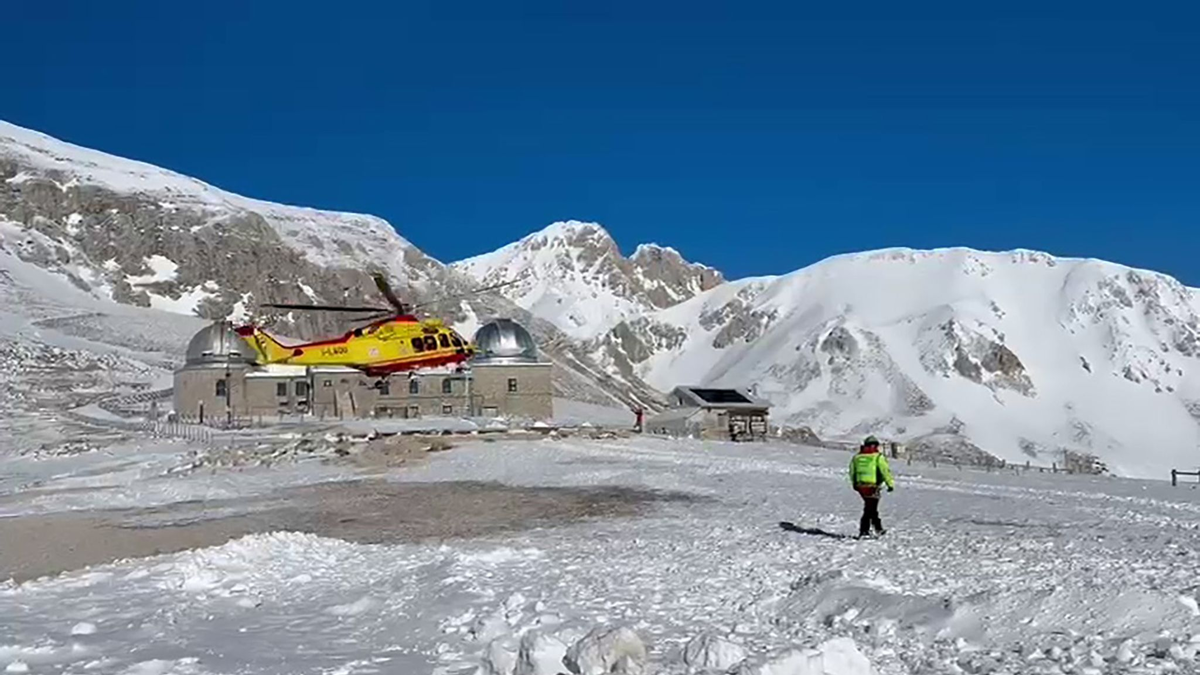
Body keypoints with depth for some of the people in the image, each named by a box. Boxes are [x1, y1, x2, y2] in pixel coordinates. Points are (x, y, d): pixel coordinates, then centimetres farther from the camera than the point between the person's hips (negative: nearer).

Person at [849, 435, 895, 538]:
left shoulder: (857, 457, 11)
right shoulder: (878, 457, -5)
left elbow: (852, 471, 16)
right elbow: (885, 471, -9)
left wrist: (855, 484, 26)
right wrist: (890, 484, -2)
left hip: (860, 486, 6)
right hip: (872, 487, -6)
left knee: (872, 507, 21)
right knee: (869, 510, -2)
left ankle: (878, 528, 28)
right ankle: (863, 531, -5)